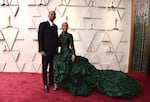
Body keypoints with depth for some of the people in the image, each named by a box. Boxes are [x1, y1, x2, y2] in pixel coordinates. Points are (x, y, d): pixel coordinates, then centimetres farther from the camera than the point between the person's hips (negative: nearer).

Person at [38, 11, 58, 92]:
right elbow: (40, 38, -9)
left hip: (53, 51, 6)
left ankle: (51, 81, 26)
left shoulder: (55, 26, 14)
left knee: (52, 67, 12)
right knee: (45, 68, 3)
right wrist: (41, 50, -15)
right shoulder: (43, 24, -4)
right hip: (46, 50, -5)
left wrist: (56, 49, 10)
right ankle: (45, 85, 12)